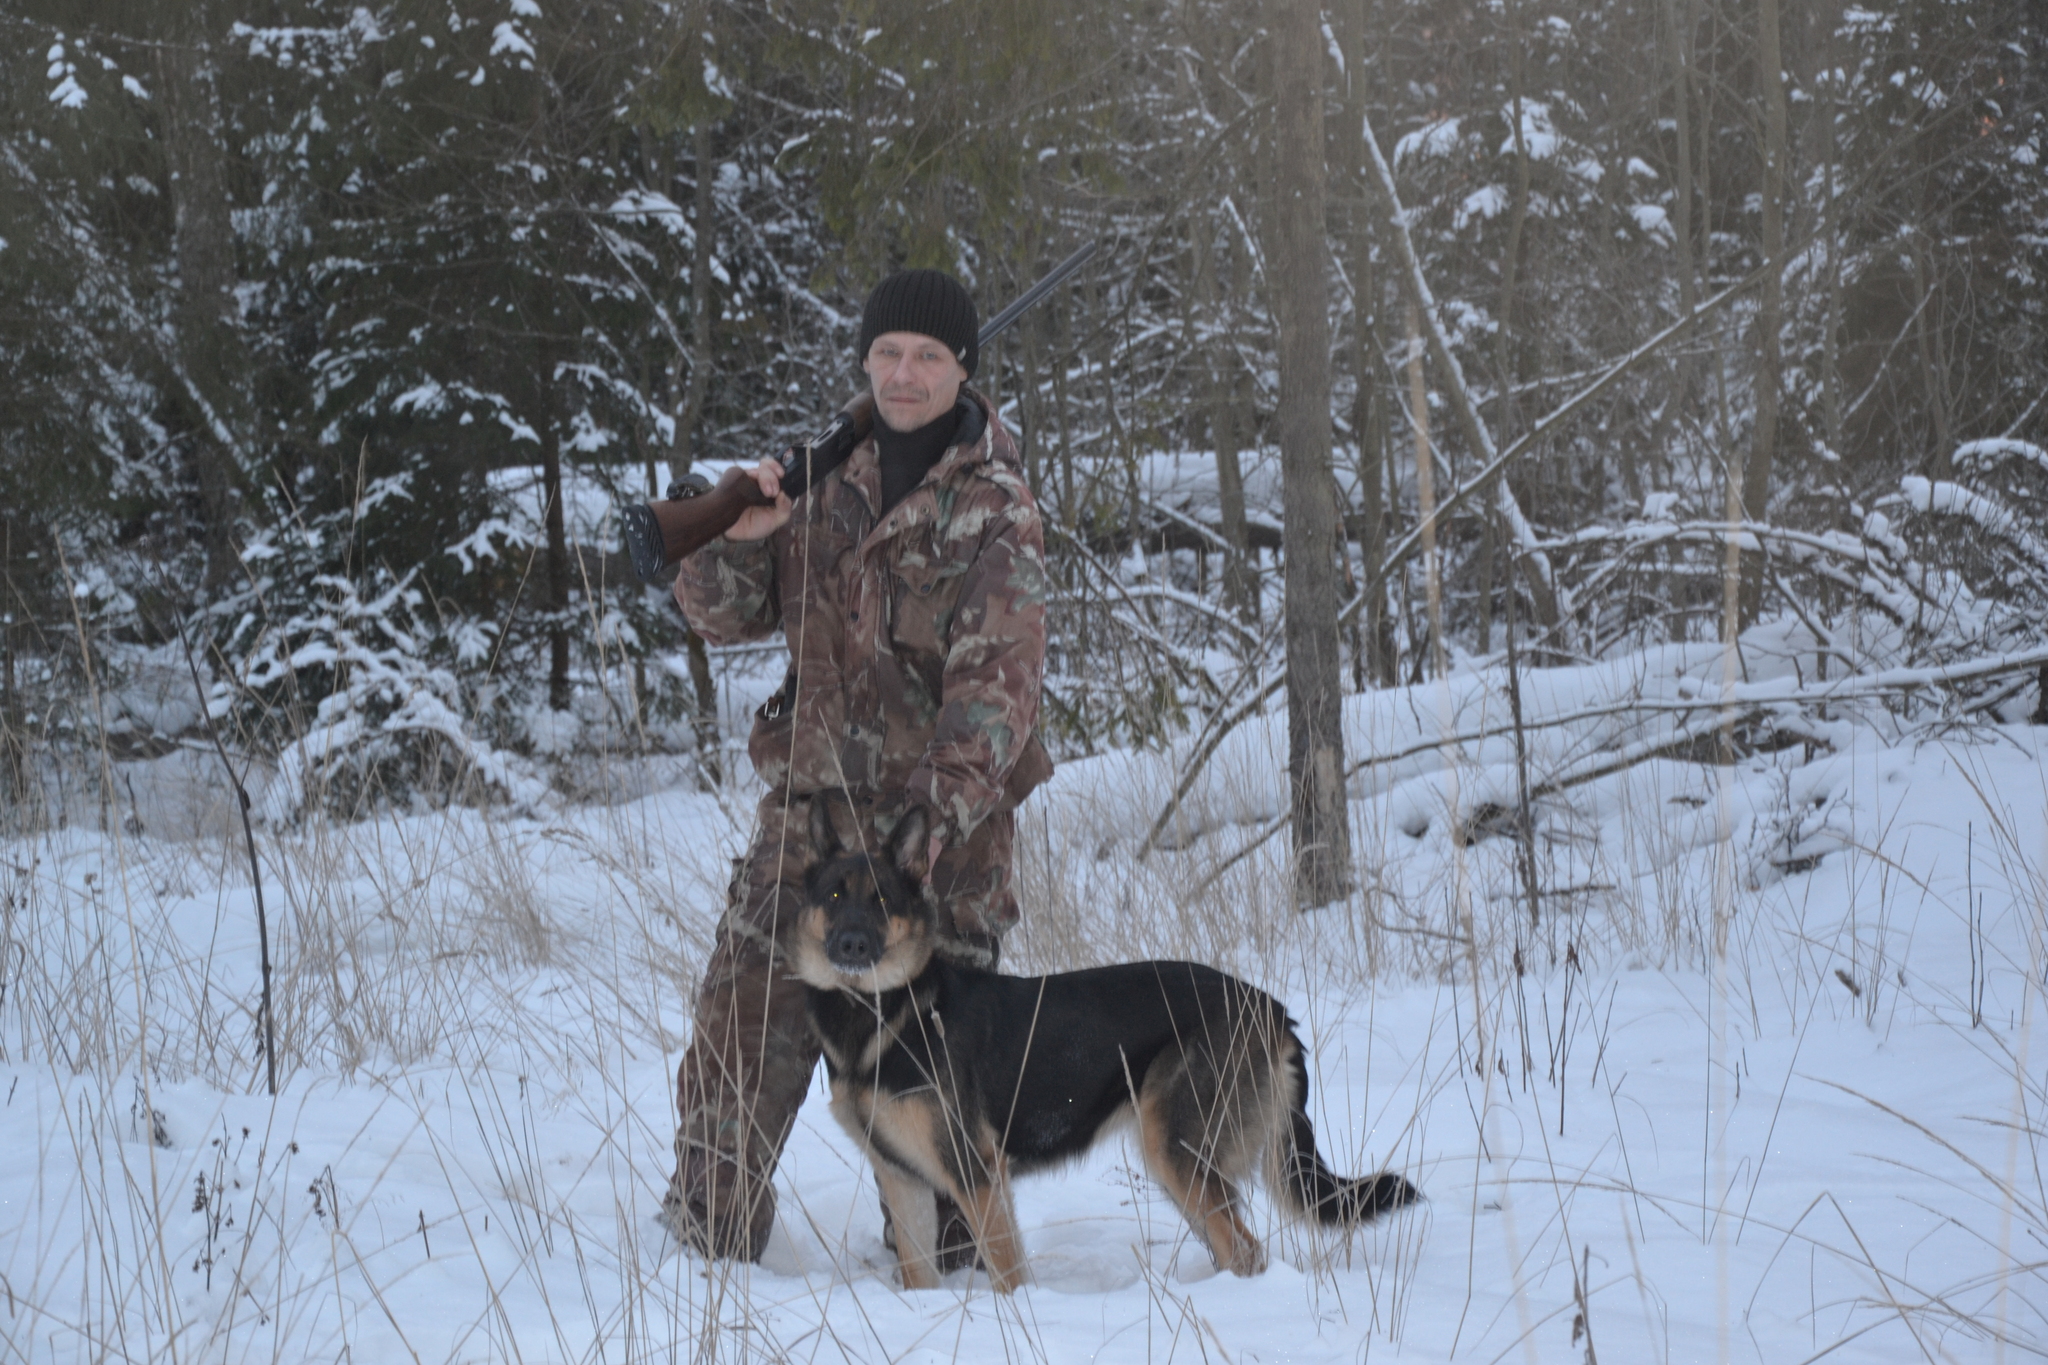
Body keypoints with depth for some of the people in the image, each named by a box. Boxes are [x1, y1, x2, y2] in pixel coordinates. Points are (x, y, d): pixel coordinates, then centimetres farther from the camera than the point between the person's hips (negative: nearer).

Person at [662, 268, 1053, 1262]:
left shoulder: (994, 508, -5)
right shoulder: (820, 474, 8)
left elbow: (999, 672, -16)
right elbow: (724, 618, 11)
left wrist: (946, 806, -29)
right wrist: (740, 537, -12)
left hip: (943, 824, -3)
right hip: (811, 806, 3)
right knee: (742, 1029, -2)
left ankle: (941, 1258, 19)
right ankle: (707, 1241, 12)